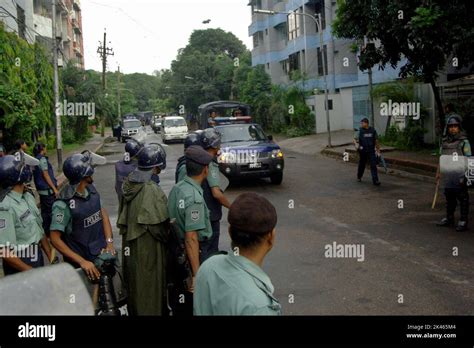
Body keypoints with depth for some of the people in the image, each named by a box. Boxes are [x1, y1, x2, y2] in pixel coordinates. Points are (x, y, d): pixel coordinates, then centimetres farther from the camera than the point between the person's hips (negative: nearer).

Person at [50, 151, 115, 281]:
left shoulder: (91, 189, -5)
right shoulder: (64, 204, -22)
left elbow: (103, 214, 6)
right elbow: (55, 239, -19)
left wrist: (109, 243, -7)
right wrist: (82, 261, -25)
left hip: (101, 254, 6)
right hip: (80, 262, -5)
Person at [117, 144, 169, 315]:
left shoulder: (129, 183, -1)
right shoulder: (152, 190, -25)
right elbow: (158, 225, -22)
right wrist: (166, 237, -3)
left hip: (130, 244, 8)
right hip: (148, 248, -8)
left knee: (135, 284, 22)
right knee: (150, 286, 7)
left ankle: (134, 310, 38)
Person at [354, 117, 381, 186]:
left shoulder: (373, 131, 2)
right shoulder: (360, 131, -1)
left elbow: (376, 140, 10)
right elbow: (355, 139, 0)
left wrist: (378, 150, 13)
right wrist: (356, 144, -22)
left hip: (371, 151, 0)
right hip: (363, 151, 0)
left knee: (373, 165, -8)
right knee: (362, 165, 13)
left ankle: (375, 180, -10)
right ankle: (359, 177, 36)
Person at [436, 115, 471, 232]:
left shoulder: (464, 142, -6)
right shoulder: (445, 141, 10)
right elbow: (441, 158, 17)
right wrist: (438, 172, 14)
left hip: (460, 175, -6)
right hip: (447, 175, 6)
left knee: (463, 198, 1)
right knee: (449, 197, 15)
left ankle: (463, 221, 7)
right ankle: (449, 219, 26)